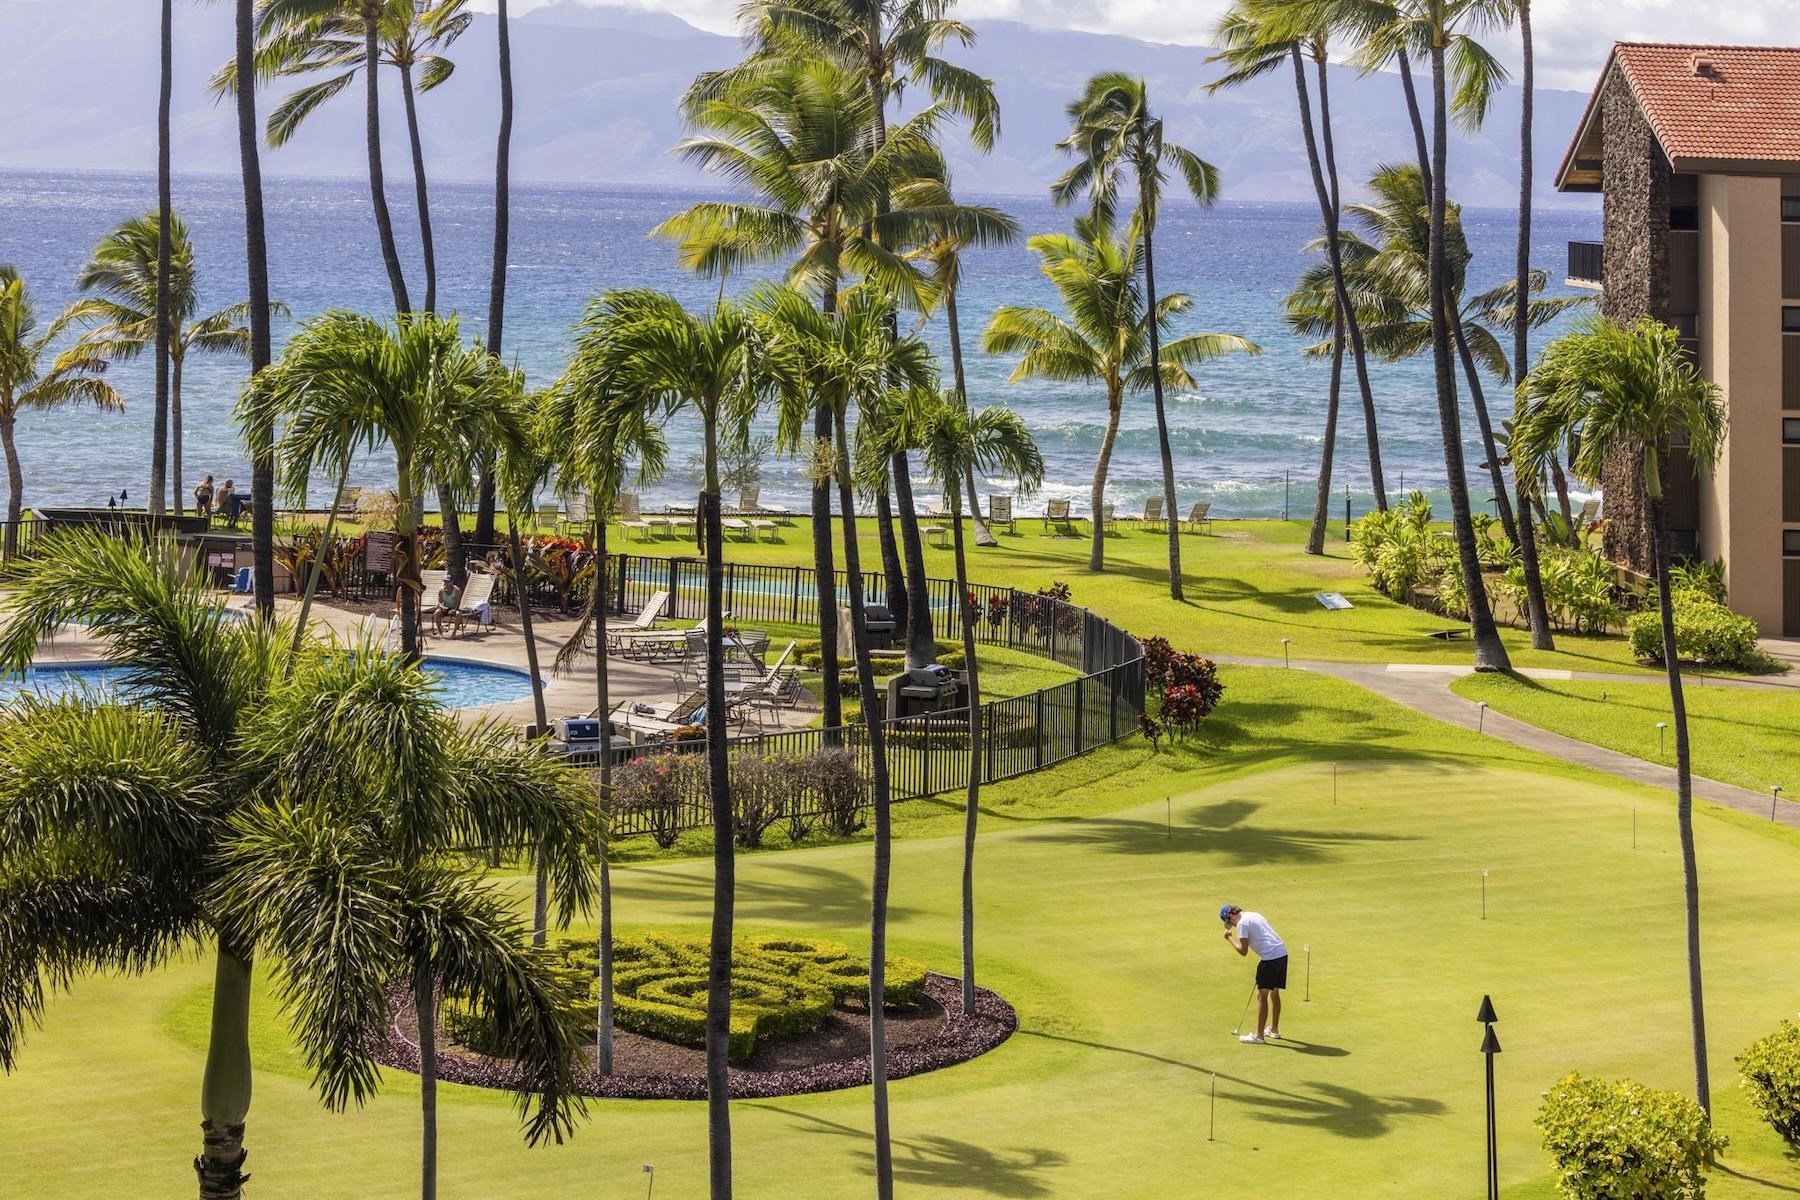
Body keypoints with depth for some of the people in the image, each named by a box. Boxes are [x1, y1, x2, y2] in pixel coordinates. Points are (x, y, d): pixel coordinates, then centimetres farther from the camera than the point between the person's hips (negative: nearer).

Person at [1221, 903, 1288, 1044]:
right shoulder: (1254, 915, 21)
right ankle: (1274, 1030, 32)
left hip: (1271, 957, -9)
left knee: (1261, 995, -3)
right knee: (1274, 993, 21)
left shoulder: (1242, 923, -6)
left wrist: (1229, 938, 5)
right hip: (1282, 953, 9)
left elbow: (1243, 951, -8)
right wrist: (1262, 959, 23)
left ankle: (1259, 1035, -3)